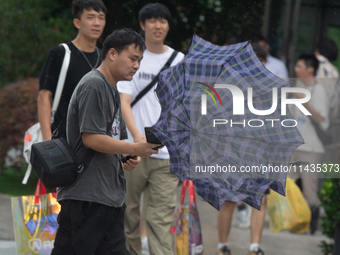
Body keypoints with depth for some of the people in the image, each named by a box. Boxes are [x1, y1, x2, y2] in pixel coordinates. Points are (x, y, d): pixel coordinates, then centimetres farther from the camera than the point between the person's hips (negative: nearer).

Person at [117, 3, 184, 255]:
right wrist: (137, 135, -21)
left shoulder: (180, 61, 9)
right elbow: (124, 101, -6)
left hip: (168, 151, 1)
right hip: (133, 149, -1)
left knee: (162, 216, -5)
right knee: (129, 212, 5)